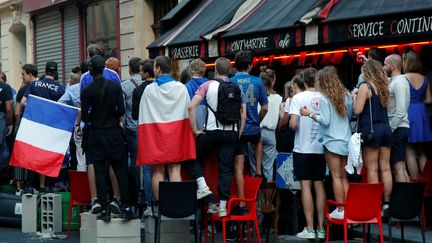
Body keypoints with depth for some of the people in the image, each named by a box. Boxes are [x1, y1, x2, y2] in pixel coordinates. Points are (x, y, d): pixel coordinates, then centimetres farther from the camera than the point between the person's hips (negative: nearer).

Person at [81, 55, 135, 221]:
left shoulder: (87, 91, -9)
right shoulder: (115, 87, -2)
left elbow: (85, 117, -10)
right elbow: (121, 111, -4)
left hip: (96, 134, -2)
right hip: (114, 132, 2)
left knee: (100, 172, 2)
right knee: (120, 170, 7)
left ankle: (105, 210, 0)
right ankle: (125, 207, 2)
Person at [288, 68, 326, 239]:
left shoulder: (298, 98, -9)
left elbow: (293, 124, -15)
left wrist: (290, 124, 7)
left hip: (303, 148, -3)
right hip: (321, 147, 3)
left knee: (306, 186, 0)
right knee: (319, 185, 10)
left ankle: (310, 229, -2)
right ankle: (321, 228, 11)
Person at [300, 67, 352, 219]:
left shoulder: (324, 98, -10)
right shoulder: (346, 95, 8)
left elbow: (325, 121, -15)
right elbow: (350, 116, 15)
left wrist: (310, 114, -7)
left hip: (332, 141, -6)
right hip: (346, 140, 6)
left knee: (336, 176, -2)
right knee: (344, 176, 10)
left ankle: (340, 210, -2)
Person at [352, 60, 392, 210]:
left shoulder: (365, 86, -9)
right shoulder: (384, 87, 11)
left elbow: (357, 110, -12)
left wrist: (355, 98, 5)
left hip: (370, 129, -6)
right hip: (386, 128, 6)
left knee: (372, 169, -4)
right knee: (385, 168, 7)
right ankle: (387, 203, 9)